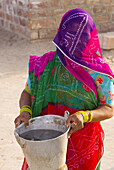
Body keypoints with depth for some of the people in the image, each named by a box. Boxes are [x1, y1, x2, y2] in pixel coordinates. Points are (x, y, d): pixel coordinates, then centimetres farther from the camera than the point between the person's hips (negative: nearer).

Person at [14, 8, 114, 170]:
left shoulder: (99, 73, -10)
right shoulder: (46, 64, -5)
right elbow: (27, 92, 5)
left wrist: (84, 116, -29)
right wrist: (25, 111, -17)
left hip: (83, 143, -1)